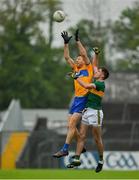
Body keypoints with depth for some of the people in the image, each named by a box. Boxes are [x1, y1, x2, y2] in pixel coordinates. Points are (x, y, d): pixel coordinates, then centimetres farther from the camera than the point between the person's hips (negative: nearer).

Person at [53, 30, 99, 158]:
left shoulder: (89, 68, 4)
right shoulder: (76, 69, 20)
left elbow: (84, 53, -8)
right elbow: (67, 57, 20)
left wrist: (77, 40, -5)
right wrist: (66, 43, 15)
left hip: (84, 98, -8)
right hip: (76, 98, 8)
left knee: (72, 124, -14)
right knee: (71, 125, 7)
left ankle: (65, 149, -17)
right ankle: (81, 147, 19)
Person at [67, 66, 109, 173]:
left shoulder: (100, 84, -12)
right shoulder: (95, 82, 13)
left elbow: (86, 86, -25)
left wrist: (77, 77, -14)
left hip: (95, 112, -8)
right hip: (87, 111, 8)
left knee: (97, 138, 1)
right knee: (82, 135, 2)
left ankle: (101, 161, 13)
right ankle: (77, 159, 1)